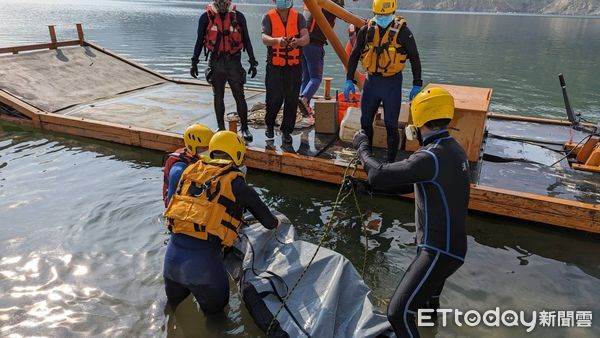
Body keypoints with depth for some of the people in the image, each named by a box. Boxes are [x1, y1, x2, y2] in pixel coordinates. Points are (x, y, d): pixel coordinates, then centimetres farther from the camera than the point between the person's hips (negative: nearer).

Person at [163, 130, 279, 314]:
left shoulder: (191, 170, 11)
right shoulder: (237, 184, -2)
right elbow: (269, 222, 6)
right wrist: (276, 223, 31)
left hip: (172, 254, 6)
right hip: (203, 258, -5)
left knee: (174, 301, 32)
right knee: (215, 308, 21)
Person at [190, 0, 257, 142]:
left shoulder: (238, 16, 1)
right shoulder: (206, 17, 1)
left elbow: (246, 41, 6)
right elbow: (199, 41, 7)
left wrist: (253, 62, 3)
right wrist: (194, 62, 6)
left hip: (234, 61, -1)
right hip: (216, 62, 1)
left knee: (239, 96, -2)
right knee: (218, 97, 8)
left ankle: (245, 128, 8)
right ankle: (221, 128, 19)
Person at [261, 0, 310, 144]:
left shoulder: (298, 17, 4)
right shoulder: (268, 17, 0)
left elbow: (306, 38, -11)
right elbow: (264, 38, -15)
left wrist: (298, 41, -34)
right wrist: (277, 40, -37)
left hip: (294, 66, 2)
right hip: (274, 66, -1)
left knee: (292, 100, 2)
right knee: (274, 98, -3)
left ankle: (286, 131, 17)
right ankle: (269, 125, 25)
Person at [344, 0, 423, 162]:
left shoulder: (402, 31, -9)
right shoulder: (366, 30, 0)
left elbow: (414, 59, -2)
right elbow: (354, 56, 9)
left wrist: (416, 85, -5)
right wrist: (349, 80, 2)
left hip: (392, 83, -4)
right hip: (371, 81, 4)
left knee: (391, 125, -1)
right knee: (365, 122, 10)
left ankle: (391, 162, 11)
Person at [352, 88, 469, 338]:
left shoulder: (431, 157, -27)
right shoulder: (453, 149, 4)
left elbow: (380, 174, -27)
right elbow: (412, 184, 13)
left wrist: (362, 146, -9)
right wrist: (371, 186, 10)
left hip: (440, 252, -10)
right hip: (453, 245, 10)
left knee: (398, 312, -7)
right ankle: (430, 306, 70)